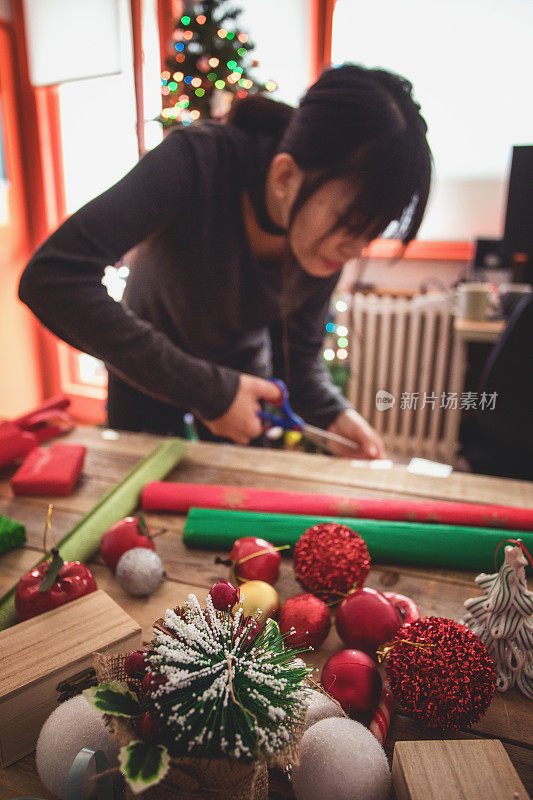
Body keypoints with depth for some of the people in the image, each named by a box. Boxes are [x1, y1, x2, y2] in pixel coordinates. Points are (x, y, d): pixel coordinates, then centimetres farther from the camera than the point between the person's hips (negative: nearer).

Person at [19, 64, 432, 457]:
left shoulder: (331, 242, -20)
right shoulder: (199, 161, -34)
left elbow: (299, 355, -8)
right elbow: (50, 277, -42)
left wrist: (333, 414, -30)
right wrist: (206, 390, -41)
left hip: (242, 372, 3)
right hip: (146, 370, -2)